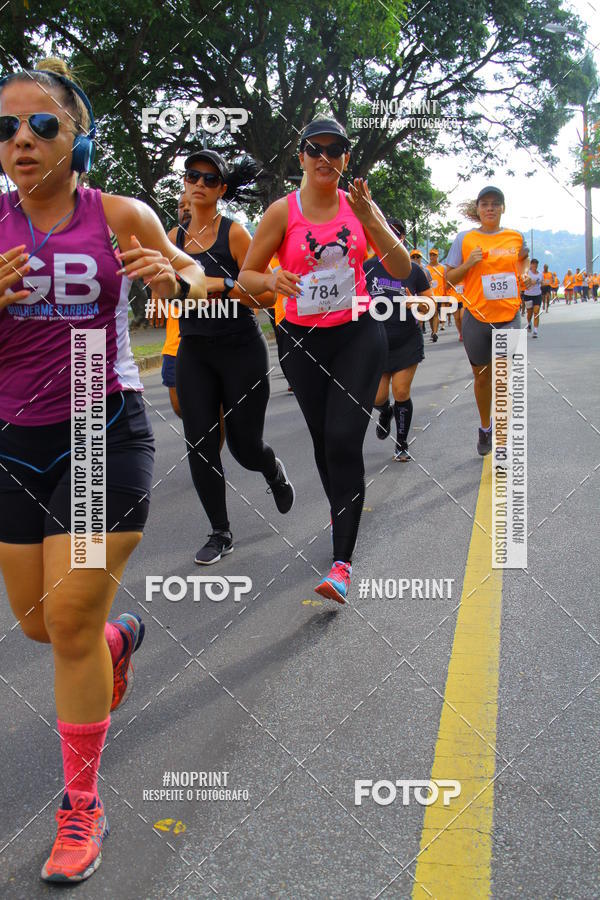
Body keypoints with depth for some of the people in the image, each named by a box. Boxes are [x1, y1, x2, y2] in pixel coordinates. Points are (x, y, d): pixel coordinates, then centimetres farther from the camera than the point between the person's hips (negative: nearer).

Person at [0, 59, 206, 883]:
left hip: (107, 432, -3)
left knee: (71, 619, -4)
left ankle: (83, 809, 15)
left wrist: (172, 278, -14)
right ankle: (120, 636, 51)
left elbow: (193, 278, 10)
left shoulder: (119, 217, -5)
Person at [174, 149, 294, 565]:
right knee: (200, 445, 0)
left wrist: (222, 285, -21)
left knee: (245, 445, 2)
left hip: (241, 348, -4)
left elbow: (268, 295, -11)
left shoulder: (234, 232, -7)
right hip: (193, 351, 4)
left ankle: (275, 471, 40)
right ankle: (221, 533, 14)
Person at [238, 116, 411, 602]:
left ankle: (342, 562, -13)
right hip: (303, 338, 1)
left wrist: (371, 220, -17)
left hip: (358, 334, -1)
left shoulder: (360, 205, 1)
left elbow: (403, 270, -3)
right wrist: (272, 280, -23)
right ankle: (340, 509, 42)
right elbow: (246, 275, 0)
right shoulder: (283, 211, -3)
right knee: (323, 439, 12)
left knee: (344, 439, -14)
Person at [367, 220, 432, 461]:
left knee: (401, 393, -3)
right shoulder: (368, 267, 0)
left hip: (408, 343, 0)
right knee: (377, 397, 0)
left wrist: (415, 304, -14)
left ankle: (402, 445, 15)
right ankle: (386, 412, 39)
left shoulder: (413, 270, 0)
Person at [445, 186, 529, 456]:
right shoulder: (465, 239, 0)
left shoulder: (516, 237, 5)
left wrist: (524, 275, 1)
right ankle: (485, 428, 33)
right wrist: (468, 264, -14)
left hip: (508, 315, 0)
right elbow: (449, 278, 4)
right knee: (482, 376, 13)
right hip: (476, 316, 0)